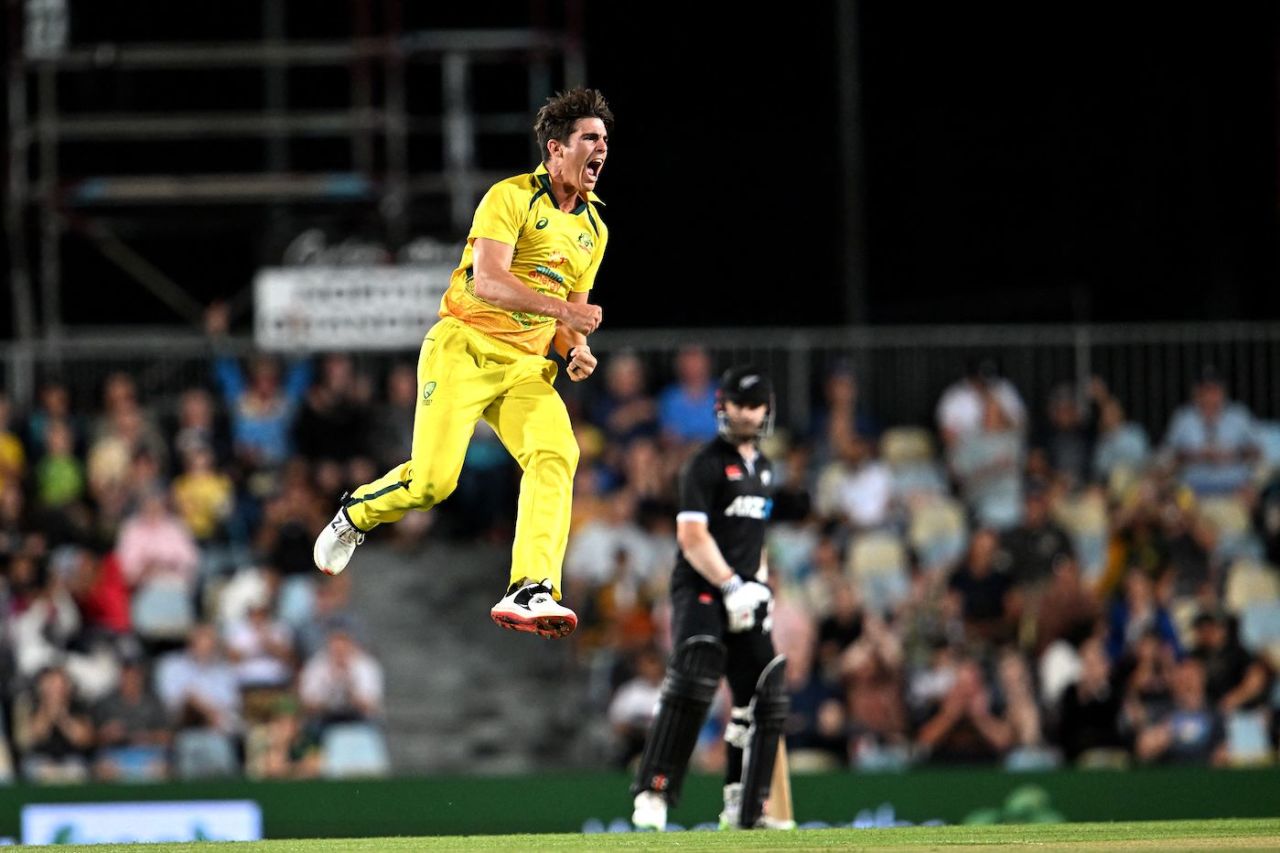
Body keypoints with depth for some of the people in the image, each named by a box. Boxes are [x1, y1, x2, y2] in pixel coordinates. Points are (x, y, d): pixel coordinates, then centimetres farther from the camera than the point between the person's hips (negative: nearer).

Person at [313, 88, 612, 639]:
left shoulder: (593, 230, 17)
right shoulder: (510, 198, -7)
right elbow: (488, 282, -20)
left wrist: (576, 351, 3)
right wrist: (559, 308, -30)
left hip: (526, 366, 6)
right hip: (465, 348, -6)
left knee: (555, 457, -23)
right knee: (432, 479, -15)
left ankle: (529, 593, -33)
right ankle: (357, 513, 19)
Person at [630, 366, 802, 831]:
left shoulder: (764, 469, 19)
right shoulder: (705, 464, -7)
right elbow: (692, 536, -15)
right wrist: (731, 585, -22)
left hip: (744, 592, 8)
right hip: (701, 590, -8)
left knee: (764, 696, 4)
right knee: (692, 680, -26)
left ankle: (744, 809, 13)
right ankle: (652, 793, -28)